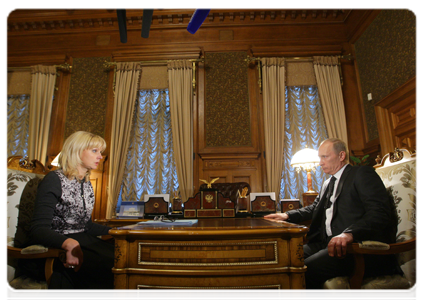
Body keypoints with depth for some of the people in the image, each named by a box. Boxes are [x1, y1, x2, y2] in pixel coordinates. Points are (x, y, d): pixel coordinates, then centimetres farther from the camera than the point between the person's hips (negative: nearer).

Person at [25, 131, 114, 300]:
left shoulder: (87, 184, 15)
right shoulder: (54, 181, -8)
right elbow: (38, 229, -18)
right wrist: (69, 243, -36)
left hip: (82, 242, 7)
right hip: (55, 248, -7)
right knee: (113, 266, -30)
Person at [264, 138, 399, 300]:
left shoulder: (362, 173, -1)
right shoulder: (328, 184, 26)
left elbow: (380, 212, -15)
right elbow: (313, 209, 30)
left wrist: (349, 234, -32)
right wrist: (287, 215, 12)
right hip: (329, 242, 8)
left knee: (307, 270, -29)